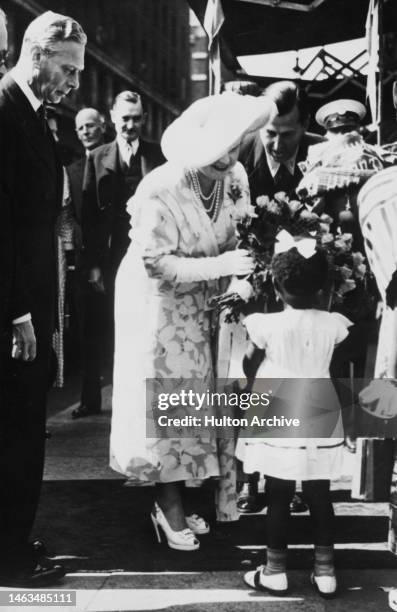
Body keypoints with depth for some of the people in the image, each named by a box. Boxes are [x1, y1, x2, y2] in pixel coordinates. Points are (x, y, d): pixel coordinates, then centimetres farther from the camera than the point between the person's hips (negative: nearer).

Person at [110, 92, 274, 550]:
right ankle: (169, 507, 13)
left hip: (203, 303, 6)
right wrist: (220, 265, -30)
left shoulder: (234, 178, -9)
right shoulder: (160, 192, -25)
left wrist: (251, 253, -15)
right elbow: (157, 264, -23)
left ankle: (174, 503, 21)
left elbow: (238, 235, 6)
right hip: (158, 303, -5)